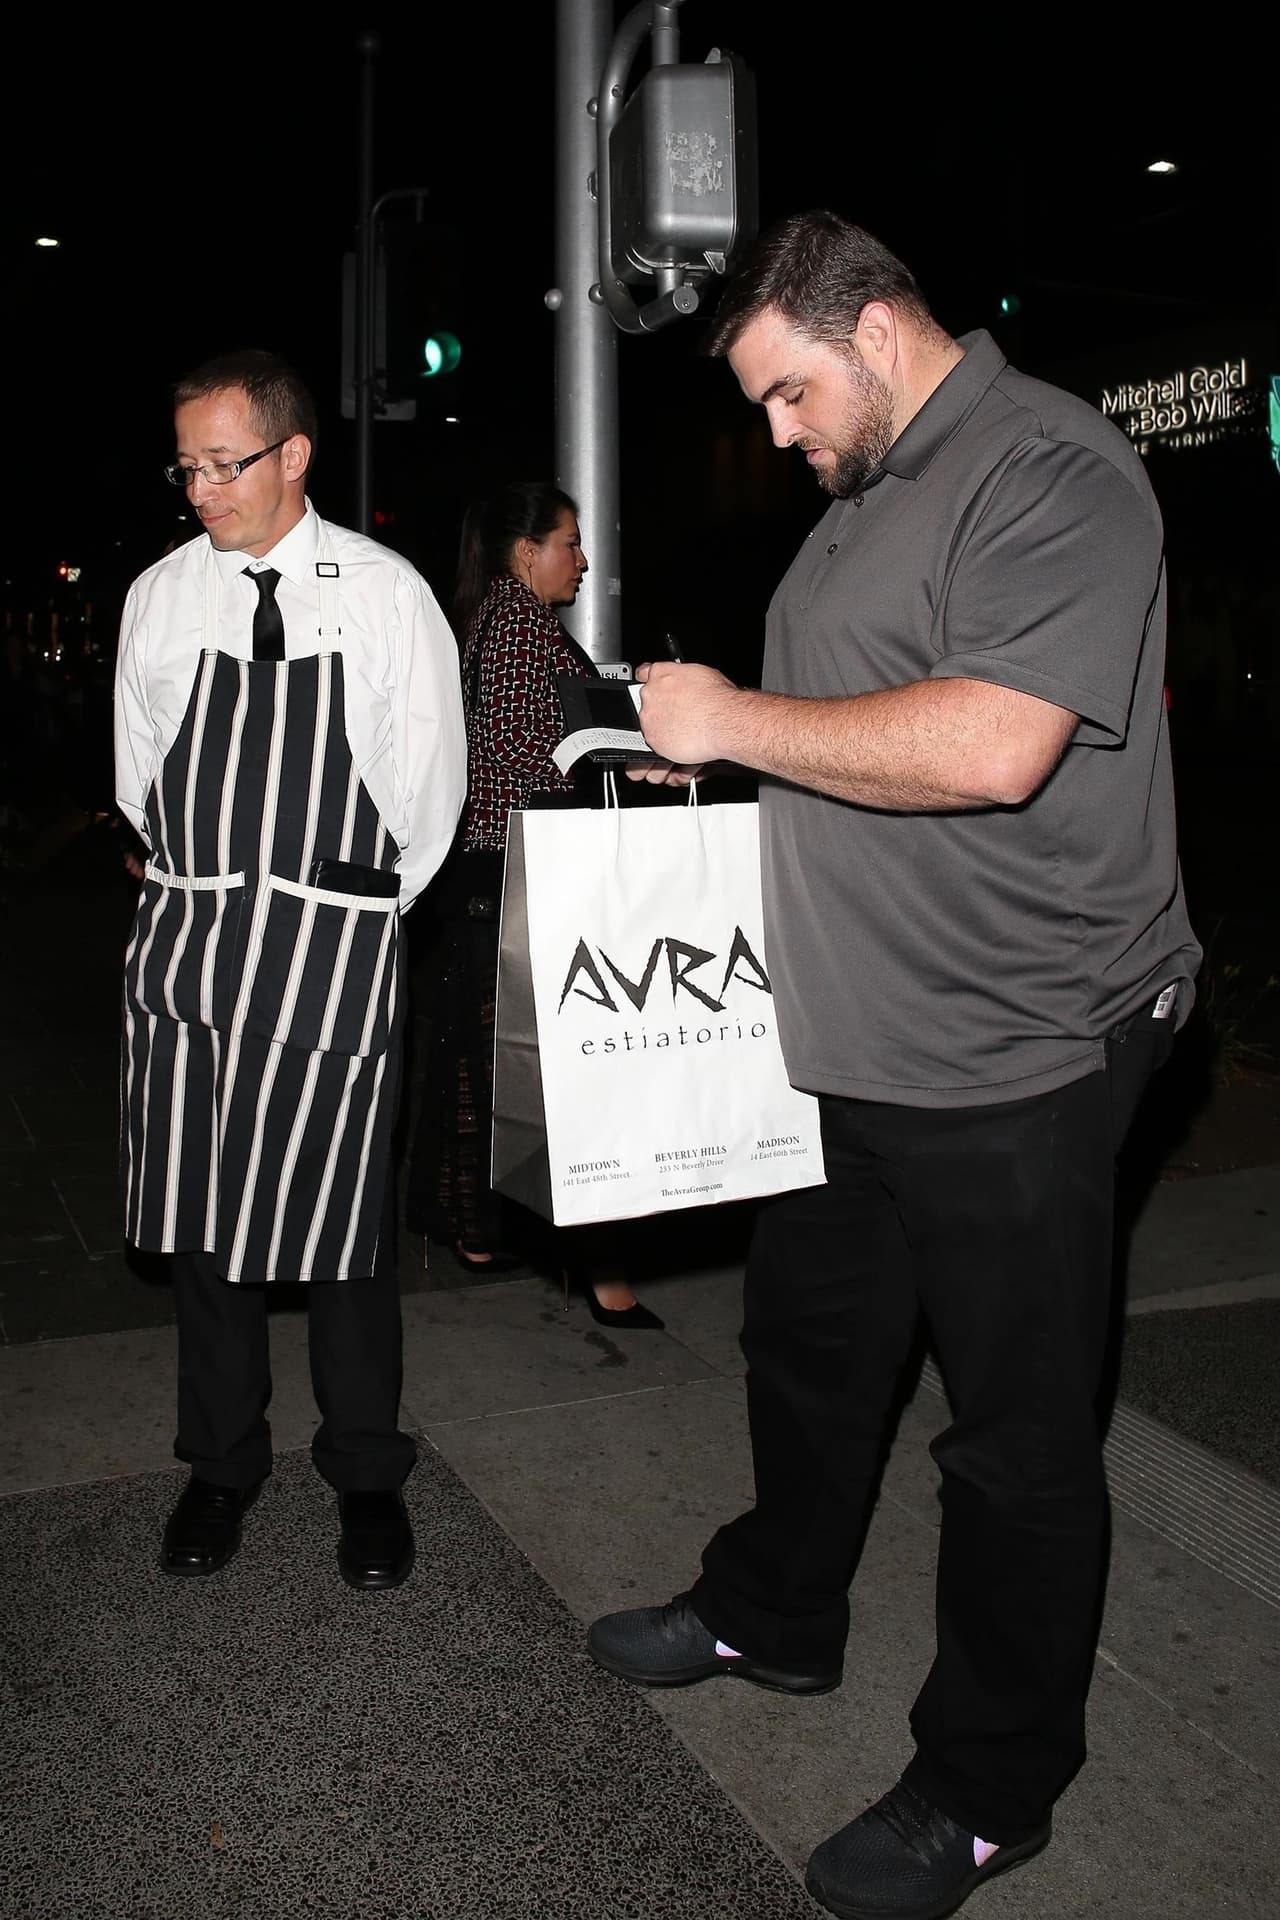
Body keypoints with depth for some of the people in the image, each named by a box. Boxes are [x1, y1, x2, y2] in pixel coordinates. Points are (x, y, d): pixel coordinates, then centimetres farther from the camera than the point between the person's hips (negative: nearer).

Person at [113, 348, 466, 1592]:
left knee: (342, 1222, 4)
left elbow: (427, 786, 2)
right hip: (186, 939, 3)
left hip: (336, 951, -3)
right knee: (197, 1213, 10)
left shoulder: (387, 594, -3)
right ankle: (222, 1462, 32)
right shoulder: (160, 596, 5)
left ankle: (365, 1474, 26)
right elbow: (139, 777, 15)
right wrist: (208, 888, 12)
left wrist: (355, 911, 5)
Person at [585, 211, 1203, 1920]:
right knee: (808, 1344, 22)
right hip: (850, 1048, 10)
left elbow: (988, 746, -29)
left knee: (1017, 1434, 7)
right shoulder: (865, 496, 15)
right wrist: (709, 759, 9)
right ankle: (775, 1615, 45)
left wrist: (737, 721, -19)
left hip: (1015, 1064, -9)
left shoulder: (1049, 472, -15)